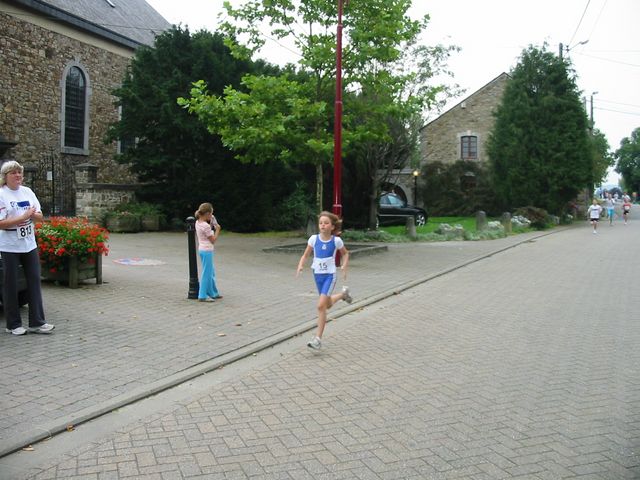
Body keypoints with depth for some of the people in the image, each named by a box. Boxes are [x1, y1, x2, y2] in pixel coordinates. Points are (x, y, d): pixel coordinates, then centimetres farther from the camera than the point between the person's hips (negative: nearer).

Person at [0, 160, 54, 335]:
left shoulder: (27, 191, 8)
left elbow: (40, 217, 9)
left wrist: (33, 214, -12)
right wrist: (24, 217, -20)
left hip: (30, 245, 5)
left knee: (34, 282, 5)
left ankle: (37, 322, 10)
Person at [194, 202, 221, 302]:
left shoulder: (197, 223, 6)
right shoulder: (206, 226, -20)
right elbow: (213, 240, -13)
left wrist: (211, 227, 11)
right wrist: (217, 229, -2)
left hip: (202, 249, 10)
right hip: (207, 251, -10)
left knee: (211, 271, 19)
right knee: (207, 273, -1)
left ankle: (213, 293, 28)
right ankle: (202, 296, 4)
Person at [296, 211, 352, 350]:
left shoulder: (336, 240, -10)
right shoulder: (314, 239, -7)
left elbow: (345, 253, 8)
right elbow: (305, 255, 2)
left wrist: (344, 266, -7)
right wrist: (300, 266, -16)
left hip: (330, 276, -4)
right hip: (318, 275, 4)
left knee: (321, 306, -16)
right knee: (328, 305, 20)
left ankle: (318, 339, -7)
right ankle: (343, 293, 51)